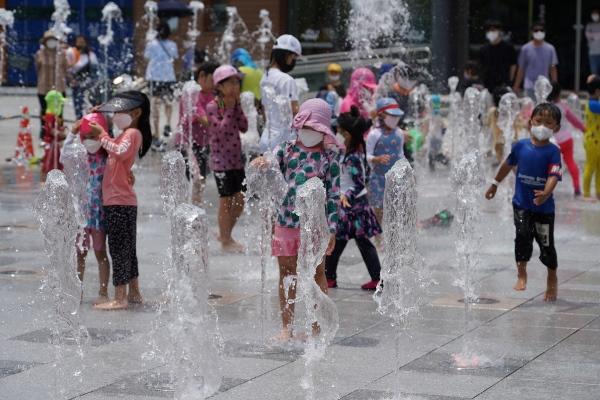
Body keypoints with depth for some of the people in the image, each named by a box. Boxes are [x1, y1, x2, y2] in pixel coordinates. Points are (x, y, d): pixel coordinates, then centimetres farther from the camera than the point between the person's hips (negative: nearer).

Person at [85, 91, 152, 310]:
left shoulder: (132, 133, -11)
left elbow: (120, 152, -28)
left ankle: (120, 298, -6)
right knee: (127, 249, 15)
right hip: (117, 200, 10)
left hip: (119, 202, -10)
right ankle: (134, 293, 23)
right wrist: (97, 137, 5)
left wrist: (102, 135, -18)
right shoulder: (125, 133, 19)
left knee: (119, 249, -8)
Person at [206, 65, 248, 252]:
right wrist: (229, 108, -17)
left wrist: (238, 106, -4)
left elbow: (244, 127, 2)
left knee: (240, 199, 8)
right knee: (226, 200, 0)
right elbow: (222, 129, -21)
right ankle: (225, 240, 11)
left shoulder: (234, 104, 9)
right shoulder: (212, 107, -11)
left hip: (236, 159, 7)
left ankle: (225, 234, 25)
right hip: (221, 160, -7)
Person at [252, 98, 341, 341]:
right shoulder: (287, 150, 6)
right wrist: (261, 163, -31)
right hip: (286, 221, 3)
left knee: (317, 273, 5)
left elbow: (334, 195, -2)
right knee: (287, 274, 9)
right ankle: (287, 328, 17)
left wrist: (332, 229, -7)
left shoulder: (329, 158, -2)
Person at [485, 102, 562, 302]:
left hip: (544, 206, -2)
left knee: (546, 243, 7)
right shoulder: (521, 146, 0)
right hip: (522, 203, 2)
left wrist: (545, 193, -41)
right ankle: (521, 274, 6)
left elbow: (553, 176, -23)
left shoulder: (553, 152, -10)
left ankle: (552, 280, 27)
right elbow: (508, 165, 17)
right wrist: (494, 185, 25)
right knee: (523, 235, -13)